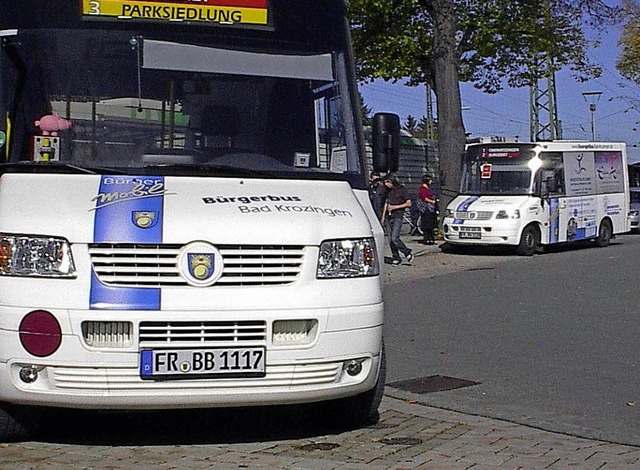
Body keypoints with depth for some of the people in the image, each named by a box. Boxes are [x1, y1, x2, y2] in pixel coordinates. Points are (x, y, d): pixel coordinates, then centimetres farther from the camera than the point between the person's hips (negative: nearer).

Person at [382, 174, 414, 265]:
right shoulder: (389, 191, 14)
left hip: (397, 217, -6)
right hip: (388, 217, 6)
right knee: (390, 239, 3)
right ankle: (396, 258, 12)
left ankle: (407, 252, 3)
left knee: (394, 238, -16)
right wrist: (383, 216, 19)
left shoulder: (402, 189, -4)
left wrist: (395, 207, -11)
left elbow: (409, 203, -6)